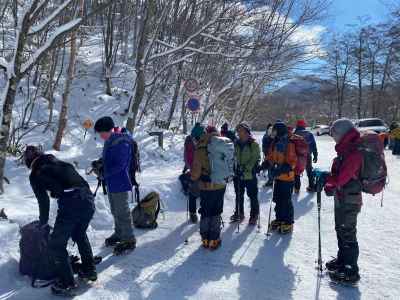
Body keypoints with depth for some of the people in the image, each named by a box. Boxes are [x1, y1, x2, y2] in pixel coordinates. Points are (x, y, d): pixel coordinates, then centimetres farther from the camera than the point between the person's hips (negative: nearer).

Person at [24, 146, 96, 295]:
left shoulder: (36, 174, 12)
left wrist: (43, 221, 28)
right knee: (80, 235, 30)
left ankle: (67, 283, 18)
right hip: (88, 199, 7)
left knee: (56, 245, 12)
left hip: (70, 204, -6)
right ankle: (89, 270, 37)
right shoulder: (60, 163, 26)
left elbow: (43, 200, 13)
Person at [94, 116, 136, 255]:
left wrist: (105, 173, -20)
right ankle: (119, 233, 39)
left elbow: (119, 165, -25)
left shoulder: (122, 143, -23)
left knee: (122, 212, 1)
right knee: (115, 211, 22)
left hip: (120, 183, -10)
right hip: (112, 182, 10)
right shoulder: (110, 141, 7)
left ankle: (129, 240, 15)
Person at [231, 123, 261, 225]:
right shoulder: (236, 143, 8)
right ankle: (239, 214, 30)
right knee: (239, 196, 16)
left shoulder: (254, 144, -8)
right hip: (238, 174, 5)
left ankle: (254, 215, 18)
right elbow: (233, 157, 16)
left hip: (250, 174, -5)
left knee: (253, 196, 4)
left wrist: (246, 167, -23)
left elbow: (256, 159, -13)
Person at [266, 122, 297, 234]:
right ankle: (279, 219, 30)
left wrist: (282, 170, -28)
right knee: (278, 200, 16)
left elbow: (292, 162, -20)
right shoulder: (275, 143, 8)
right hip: (278, 177, 8)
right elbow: (270, 158, 16)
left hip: (287, 177, -8)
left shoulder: (289, 144, -16)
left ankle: (288, 223, 14)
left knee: (286, 201, 1)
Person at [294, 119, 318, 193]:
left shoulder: (295, 135, -9)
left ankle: (297, 188, 8)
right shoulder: (310, 134, 2)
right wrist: (315, 156, 10)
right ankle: (312, 187, 20)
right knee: (309, 171, 16)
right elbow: (314, 146, 4)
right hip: (308, 156, 3)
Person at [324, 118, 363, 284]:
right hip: (341, 197, 10)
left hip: (349, 200, -10)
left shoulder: (353, 152, -23)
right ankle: (342, 259, 38)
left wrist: (325, 179, -15)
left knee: (347, 234, 0)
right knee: (341, 230, 22)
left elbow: (341, 177, -28)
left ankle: (350, 271, 12)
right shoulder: (345, 150, 9)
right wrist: (329, 183, 3)